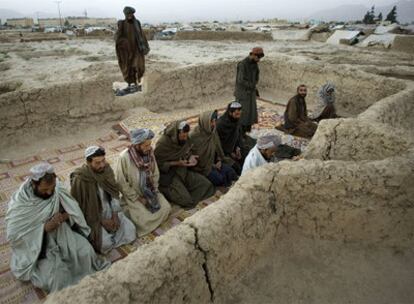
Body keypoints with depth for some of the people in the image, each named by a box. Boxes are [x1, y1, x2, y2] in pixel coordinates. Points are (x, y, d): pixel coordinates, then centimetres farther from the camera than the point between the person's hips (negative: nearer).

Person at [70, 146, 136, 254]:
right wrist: (102, 221, -15)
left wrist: (115, 214, -9)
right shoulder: (80, 180, -25)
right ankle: (95, 236, 13)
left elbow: (114, 193, 1)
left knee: (130, 230, -5)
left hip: (110, 210, 5)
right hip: (93, 216, -5)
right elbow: (82, 206, -17)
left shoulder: (106, 169, -9)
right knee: (105, 243, -17)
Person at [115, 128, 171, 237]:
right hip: (132, 195, -5)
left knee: (166, 208, -7)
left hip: (148, 191, 5)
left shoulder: (149, 152, -9)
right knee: (145, 220, -17)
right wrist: (138, 198, -16)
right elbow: (122, 184, -18)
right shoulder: (124, 157, -25)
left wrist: (154, 191, -5)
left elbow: (155, 174, 4)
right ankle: (131, 210, 10)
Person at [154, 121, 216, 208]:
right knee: (186, 201, -20)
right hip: (167, 173, -7)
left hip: (183, 170, 7)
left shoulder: (185, 139, -5)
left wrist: (191, 157, -10)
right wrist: (176, 163, -26)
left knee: (206, 185, -4)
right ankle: (167, 191, 4)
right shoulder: (162, 144, -24)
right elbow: (158, 165, -18)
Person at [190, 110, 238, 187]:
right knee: (219, 178, -22)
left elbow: (218, 147, 13)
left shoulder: (213, 132, 0)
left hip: (213, 162, 6)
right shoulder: (194, 136, -21)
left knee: (230, 172, -12)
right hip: (201, 166, -6)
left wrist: (219, 160, -2)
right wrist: (211, 165, -14)